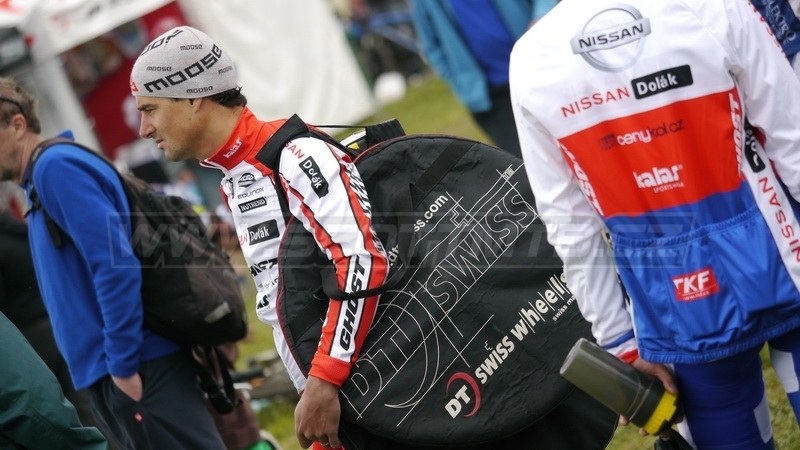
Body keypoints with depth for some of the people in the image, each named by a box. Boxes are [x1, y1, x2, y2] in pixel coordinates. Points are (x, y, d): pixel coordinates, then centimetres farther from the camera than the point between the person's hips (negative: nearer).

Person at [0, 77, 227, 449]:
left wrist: (123, 364, -18)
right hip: (109, 375, 9)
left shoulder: (55, 167, -10)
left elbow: (115, 264, -19)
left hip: (135, 371, -9)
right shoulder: (44, 178, 19)